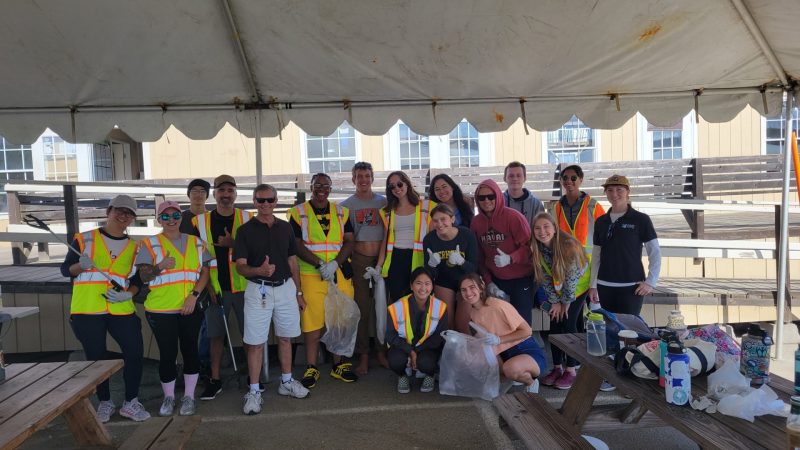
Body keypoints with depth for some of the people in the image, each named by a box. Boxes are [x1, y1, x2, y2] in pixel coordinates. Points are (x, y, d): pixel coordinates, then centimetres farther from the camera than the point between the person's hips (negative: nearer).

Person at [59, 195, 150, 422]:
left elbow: (137, 280, 10)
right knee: (96, 357, 7)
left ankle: (131, 402, 13)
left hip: (121, 310, 2)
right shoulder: (84, 239, 2)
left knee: (135, 352, -5)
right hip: (87, 310, -2)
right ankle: (105, 403, 25)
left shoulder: (134, 247, 8)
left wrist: (128, 294, -11)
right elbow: (65, 270, 3)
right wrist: (81, 265, -18)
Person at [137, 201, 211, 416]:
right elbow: (143, 277, -1)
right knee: (167, 354, 4)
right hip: (160, 310, -2)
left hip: (190, 309, 2)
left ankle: (189, 397, 22)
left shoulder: (196, 243, 8)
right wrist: (159, 267, -21)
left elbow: (205, 272, 5)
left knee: (190, 350, 7)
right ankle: (168, 397, 23)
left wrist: (194, 295, -9)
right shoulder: (150, 244, 2)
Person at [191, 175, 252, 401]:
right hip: (215, 288, 1)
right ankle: (215, 380, 20)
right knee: (216, 334, 8)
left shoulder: (248, 219, 1)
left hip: (243, 286, -1)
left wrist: (233, 244, -18)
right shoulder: (200, 221, 4)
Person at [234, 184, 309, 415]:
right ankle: (254, 392, 12)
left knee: (285, 337, 13)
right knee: (255, 342, 0)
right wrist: (259, 270, -31)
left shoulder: (285, 227, 8)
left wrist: (298, 292, 12)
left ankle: (287, 382, 28)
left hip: (286, 288, 4)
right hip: (258, 290, -4)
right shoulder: (246, 230, -4)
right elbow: (240, 266, -10)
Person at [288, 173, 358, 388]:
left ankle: (338, 365, 21)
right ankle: (311, 368, 12)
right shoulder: (298, 213, 2)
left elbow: (349, 242, 4)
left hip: (340, 273, 3)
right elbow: (297, 245, -5)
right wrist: (320, 264, -17)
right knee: (311, 322, -1)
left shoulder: (341, 212, 11)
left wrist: (334, 263, -12)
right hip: (310, 275, -3)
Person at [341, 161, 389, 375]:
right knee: (361, 306, 0)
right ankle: (364, 355, 10)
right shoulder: (346, 205, 6)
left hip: (382, 259, 1)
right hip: (359, 260, -1)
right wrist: (347, 261, -4)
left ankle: (382, 350, 17)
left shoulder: (383, 202, 9)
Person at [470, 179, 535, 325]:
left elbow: (529, 246, -14)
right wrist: (488, 282, 3)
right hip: (495, 280, 4)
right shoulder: (476, 222, 1)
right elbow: (479, 256, 6)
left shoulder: (513, 216, -14)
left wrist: (510, 258, -29)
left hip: (521, 279, -4)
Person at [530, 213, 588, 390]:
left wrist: (566, 303, -15)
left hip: (578, 287, -5)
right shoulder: (536, 249, -17)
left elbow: (572, 278, -25)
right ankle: (557, 368, 14)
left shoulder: (569, 246, -34)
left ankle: (571, 371, 2)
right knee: (555, 326, 2)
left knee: (569, 325, -9)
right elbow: (544, 278, -8)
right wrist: (555, 302, -8)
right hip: (557, 289, 5)